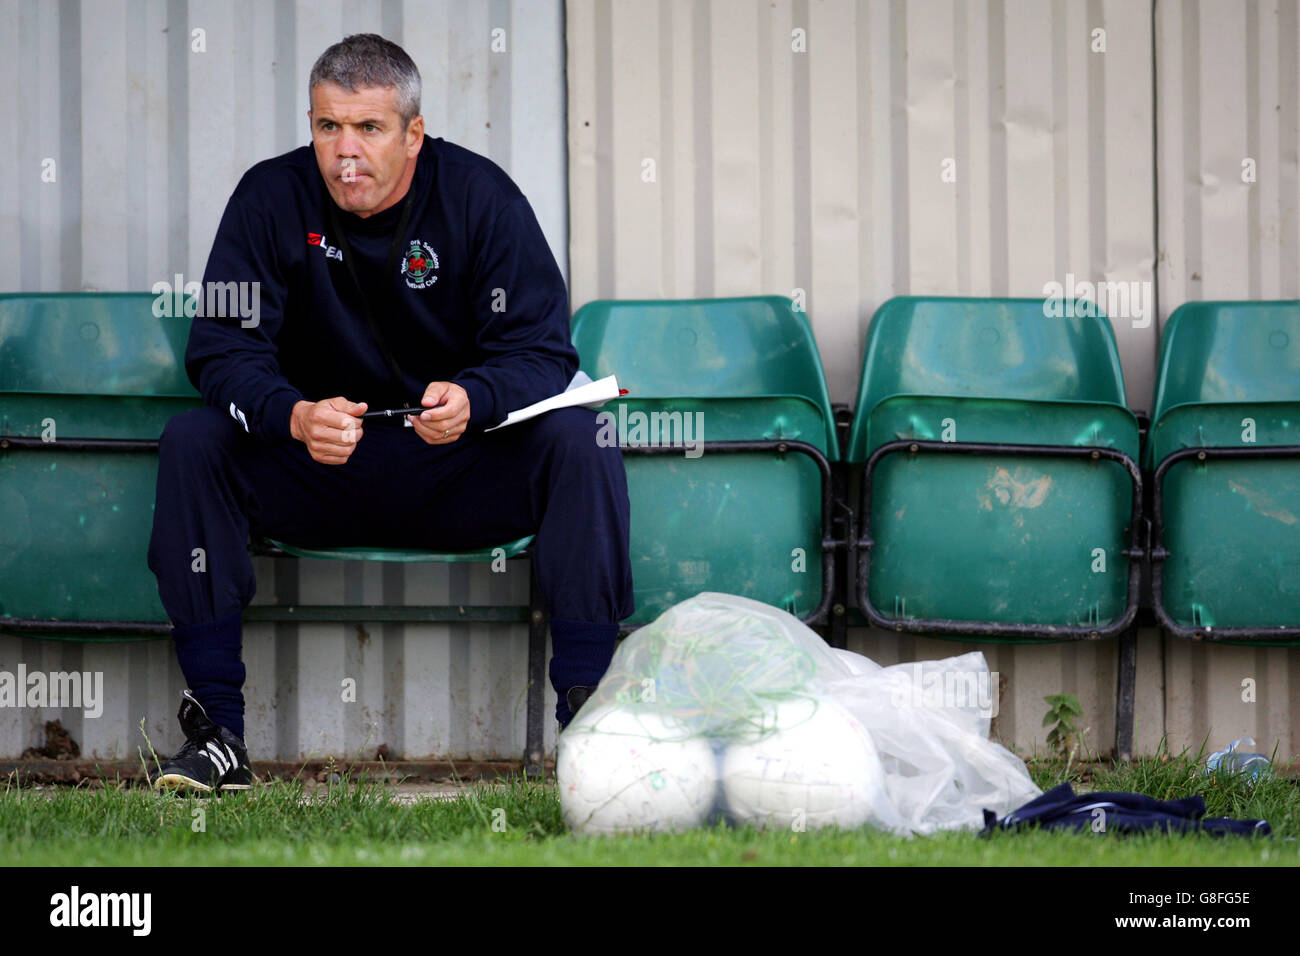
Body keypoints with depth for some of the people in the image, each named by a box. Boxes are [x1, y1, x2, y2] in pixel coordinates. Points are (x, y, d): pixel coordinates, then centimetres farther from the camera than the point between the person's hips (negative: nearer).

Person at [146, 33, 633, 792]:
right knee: (192, 441, -25)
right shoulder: (272, 198, -6)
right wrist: (295, 416, -36)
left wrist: (472, 402, -36)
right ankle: (217, 726, -25)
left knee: (578, 439, -27)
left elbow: (542, 352, -12)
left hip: (463, 476, -1)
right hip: (316, 478, 1)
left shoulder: (479, 195, -8)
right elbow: (223, 352, -13)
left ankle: (587, 715, -26)